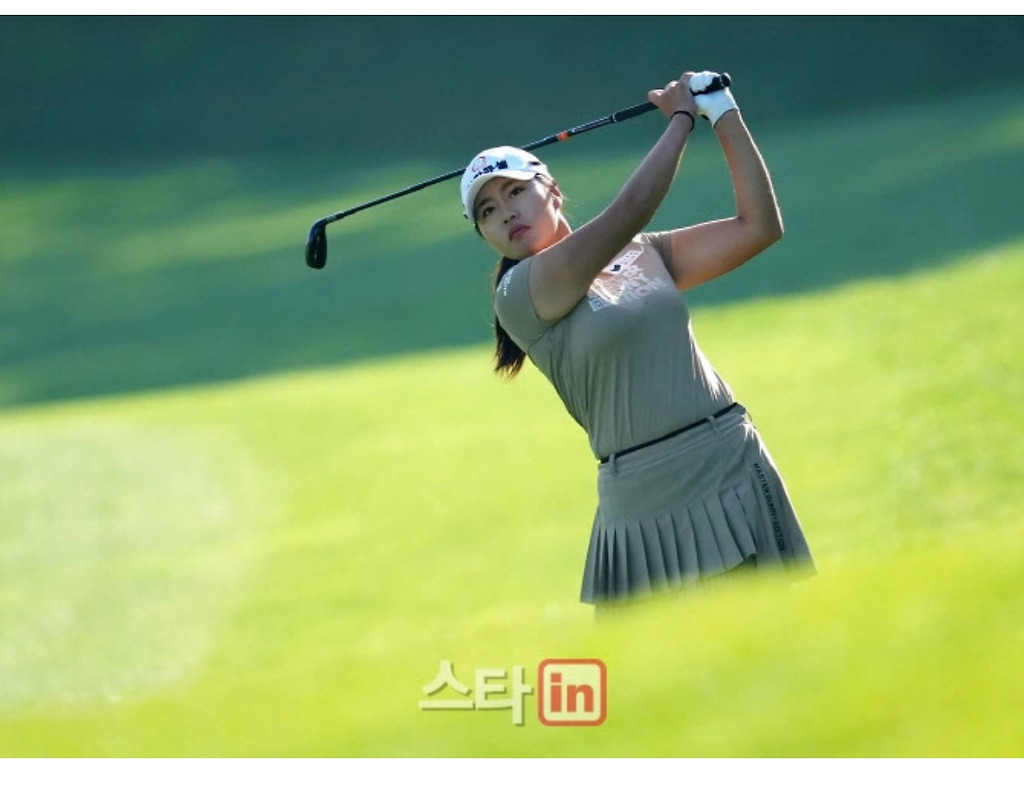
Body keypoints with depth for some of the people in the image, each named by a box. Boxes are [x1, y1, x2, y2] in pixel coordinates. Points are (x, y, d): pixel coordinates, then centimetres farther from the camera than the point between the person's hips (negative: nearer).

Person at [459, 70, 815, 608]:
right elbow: (630, 211, -15)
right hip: (646, 502, -4)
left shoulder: (643, 255, 12)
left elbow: (760, 226, 9)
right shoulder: (520, 292, -6)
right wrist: (681, 118, -3)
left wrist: (723, 115, 5)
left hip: (735, 469, 5)